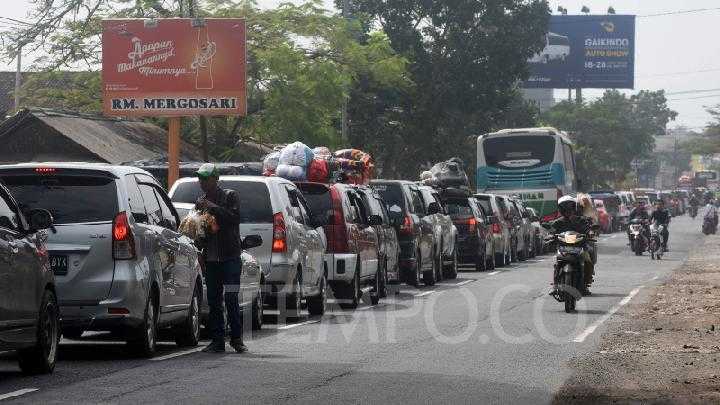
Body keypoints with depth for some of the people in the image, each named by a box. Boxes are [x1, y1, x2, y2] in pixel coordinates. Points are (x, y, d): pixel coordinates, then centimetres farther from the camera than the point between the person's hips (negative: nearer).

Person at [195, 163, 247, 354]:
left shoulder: (230, 196, 1)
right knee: (213, 300, 5)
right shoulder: (202, 200, 16)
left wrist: (212, 207, -16)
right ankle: (217, 341, 9)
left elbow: (235, 217, -15)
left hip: (230, 256, -5)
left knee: (231, 299, -10)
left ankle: (236, 339, -2)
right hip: (210, 258, 5)